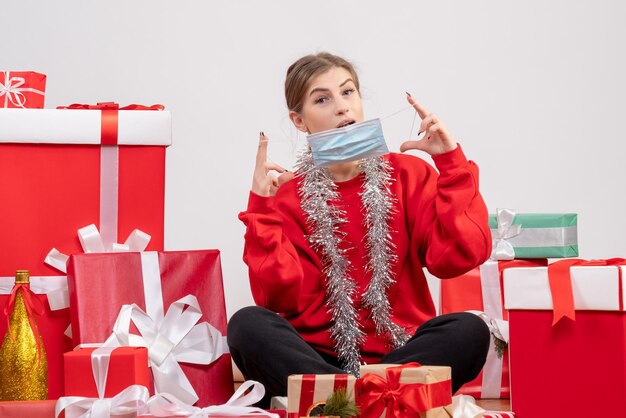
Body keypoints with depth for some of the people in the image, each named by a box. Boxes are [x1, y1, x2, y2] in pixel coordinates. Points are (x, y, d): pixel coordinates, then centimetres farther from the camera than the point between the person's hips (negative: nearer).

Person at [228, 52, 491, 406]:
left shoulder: (409, 175, 8)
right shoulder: (285, 194, 6)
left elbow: (457, 256, -8)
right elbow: (282, 300, -6)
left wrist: (451, 162, -9)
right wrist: (262, 209, -12)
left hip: (401, 354, 1)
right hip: (315, 359, 0)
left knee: (469, 330, -28)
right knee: (248, 325, -28)